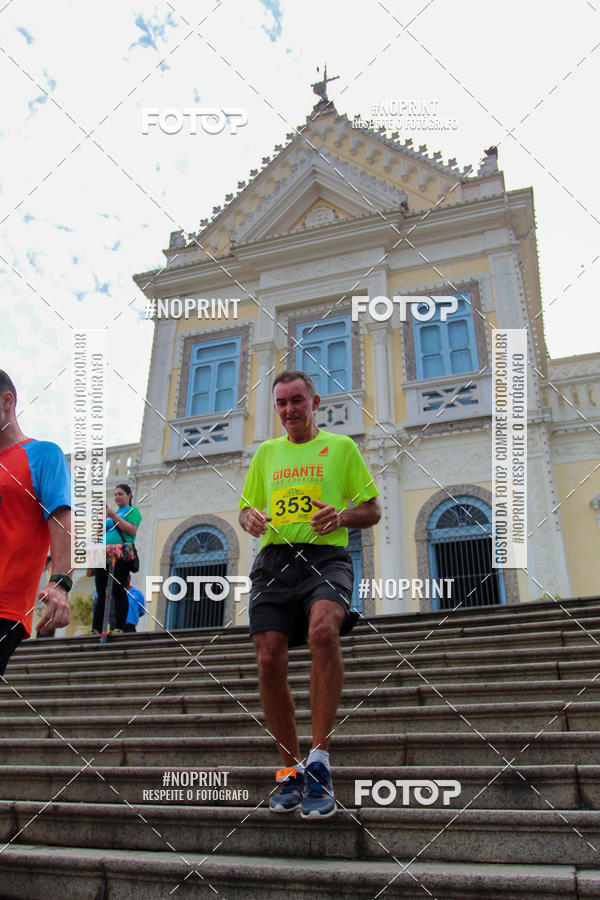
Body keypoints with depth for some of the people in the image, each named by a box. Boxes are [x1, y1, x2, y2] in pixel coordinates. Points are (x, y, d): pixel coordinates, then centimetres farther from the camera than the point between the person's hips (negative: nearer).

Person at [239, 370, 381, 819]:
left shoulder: (341, 446, 13)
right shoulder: (266, 452, 22)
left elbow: (374, 509, 12)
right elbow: (246, 507, 26)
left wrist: (342, 516, -10)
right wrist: (251, 518, 1)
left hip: (326, 557, -3)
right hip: (274, 560, 4)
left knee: (324, 630, -32)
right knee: (270, 661, -7)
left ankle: (319, 760, -22)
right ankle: (292, 769, 12)